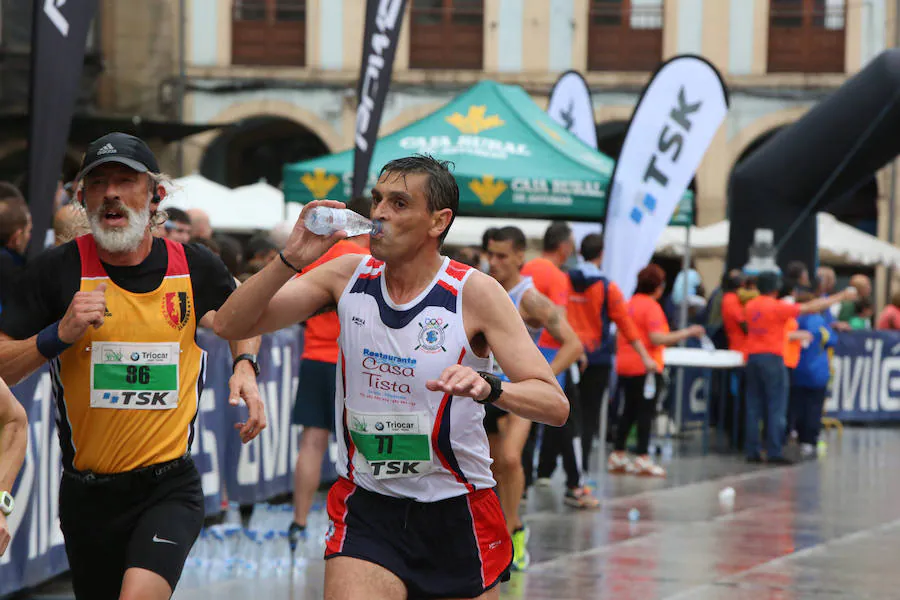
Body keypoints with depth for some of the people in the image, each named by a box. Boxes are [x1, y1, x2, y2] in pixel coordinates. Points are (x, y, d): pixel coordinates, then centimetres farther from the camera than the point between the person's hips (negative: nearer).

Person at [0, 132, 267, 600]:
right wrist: (59, 335, -20)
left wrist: (244, 365, 5)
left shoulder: (195, 267, -1)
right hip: (87, 493, 1)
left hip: (171, 489, -1)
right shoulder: (56, 271, -6)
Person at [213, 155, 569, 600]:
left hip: (456, 512, 0)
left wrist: (489, 389, -38)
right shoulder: (347, 276, -1)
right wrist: (291, 260, -19)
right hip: (365, 507, 1)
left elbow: (554, 405, -17)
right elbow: (230, 325, -3)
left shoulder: (473, 293, -10)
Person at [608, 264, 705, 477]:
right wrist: (687, 333, -17)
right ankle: (642, 458, -5)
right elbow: (657, 338, -21)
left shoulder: (630, 304, 11)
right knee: (646, 411, -4)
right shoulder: (651, 306, -14)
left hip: (625, 365, 8)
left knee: (629, 411, 14)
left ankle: (618, 456, 16)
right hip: (646, 366, -8)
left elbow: (623, 334, 18)